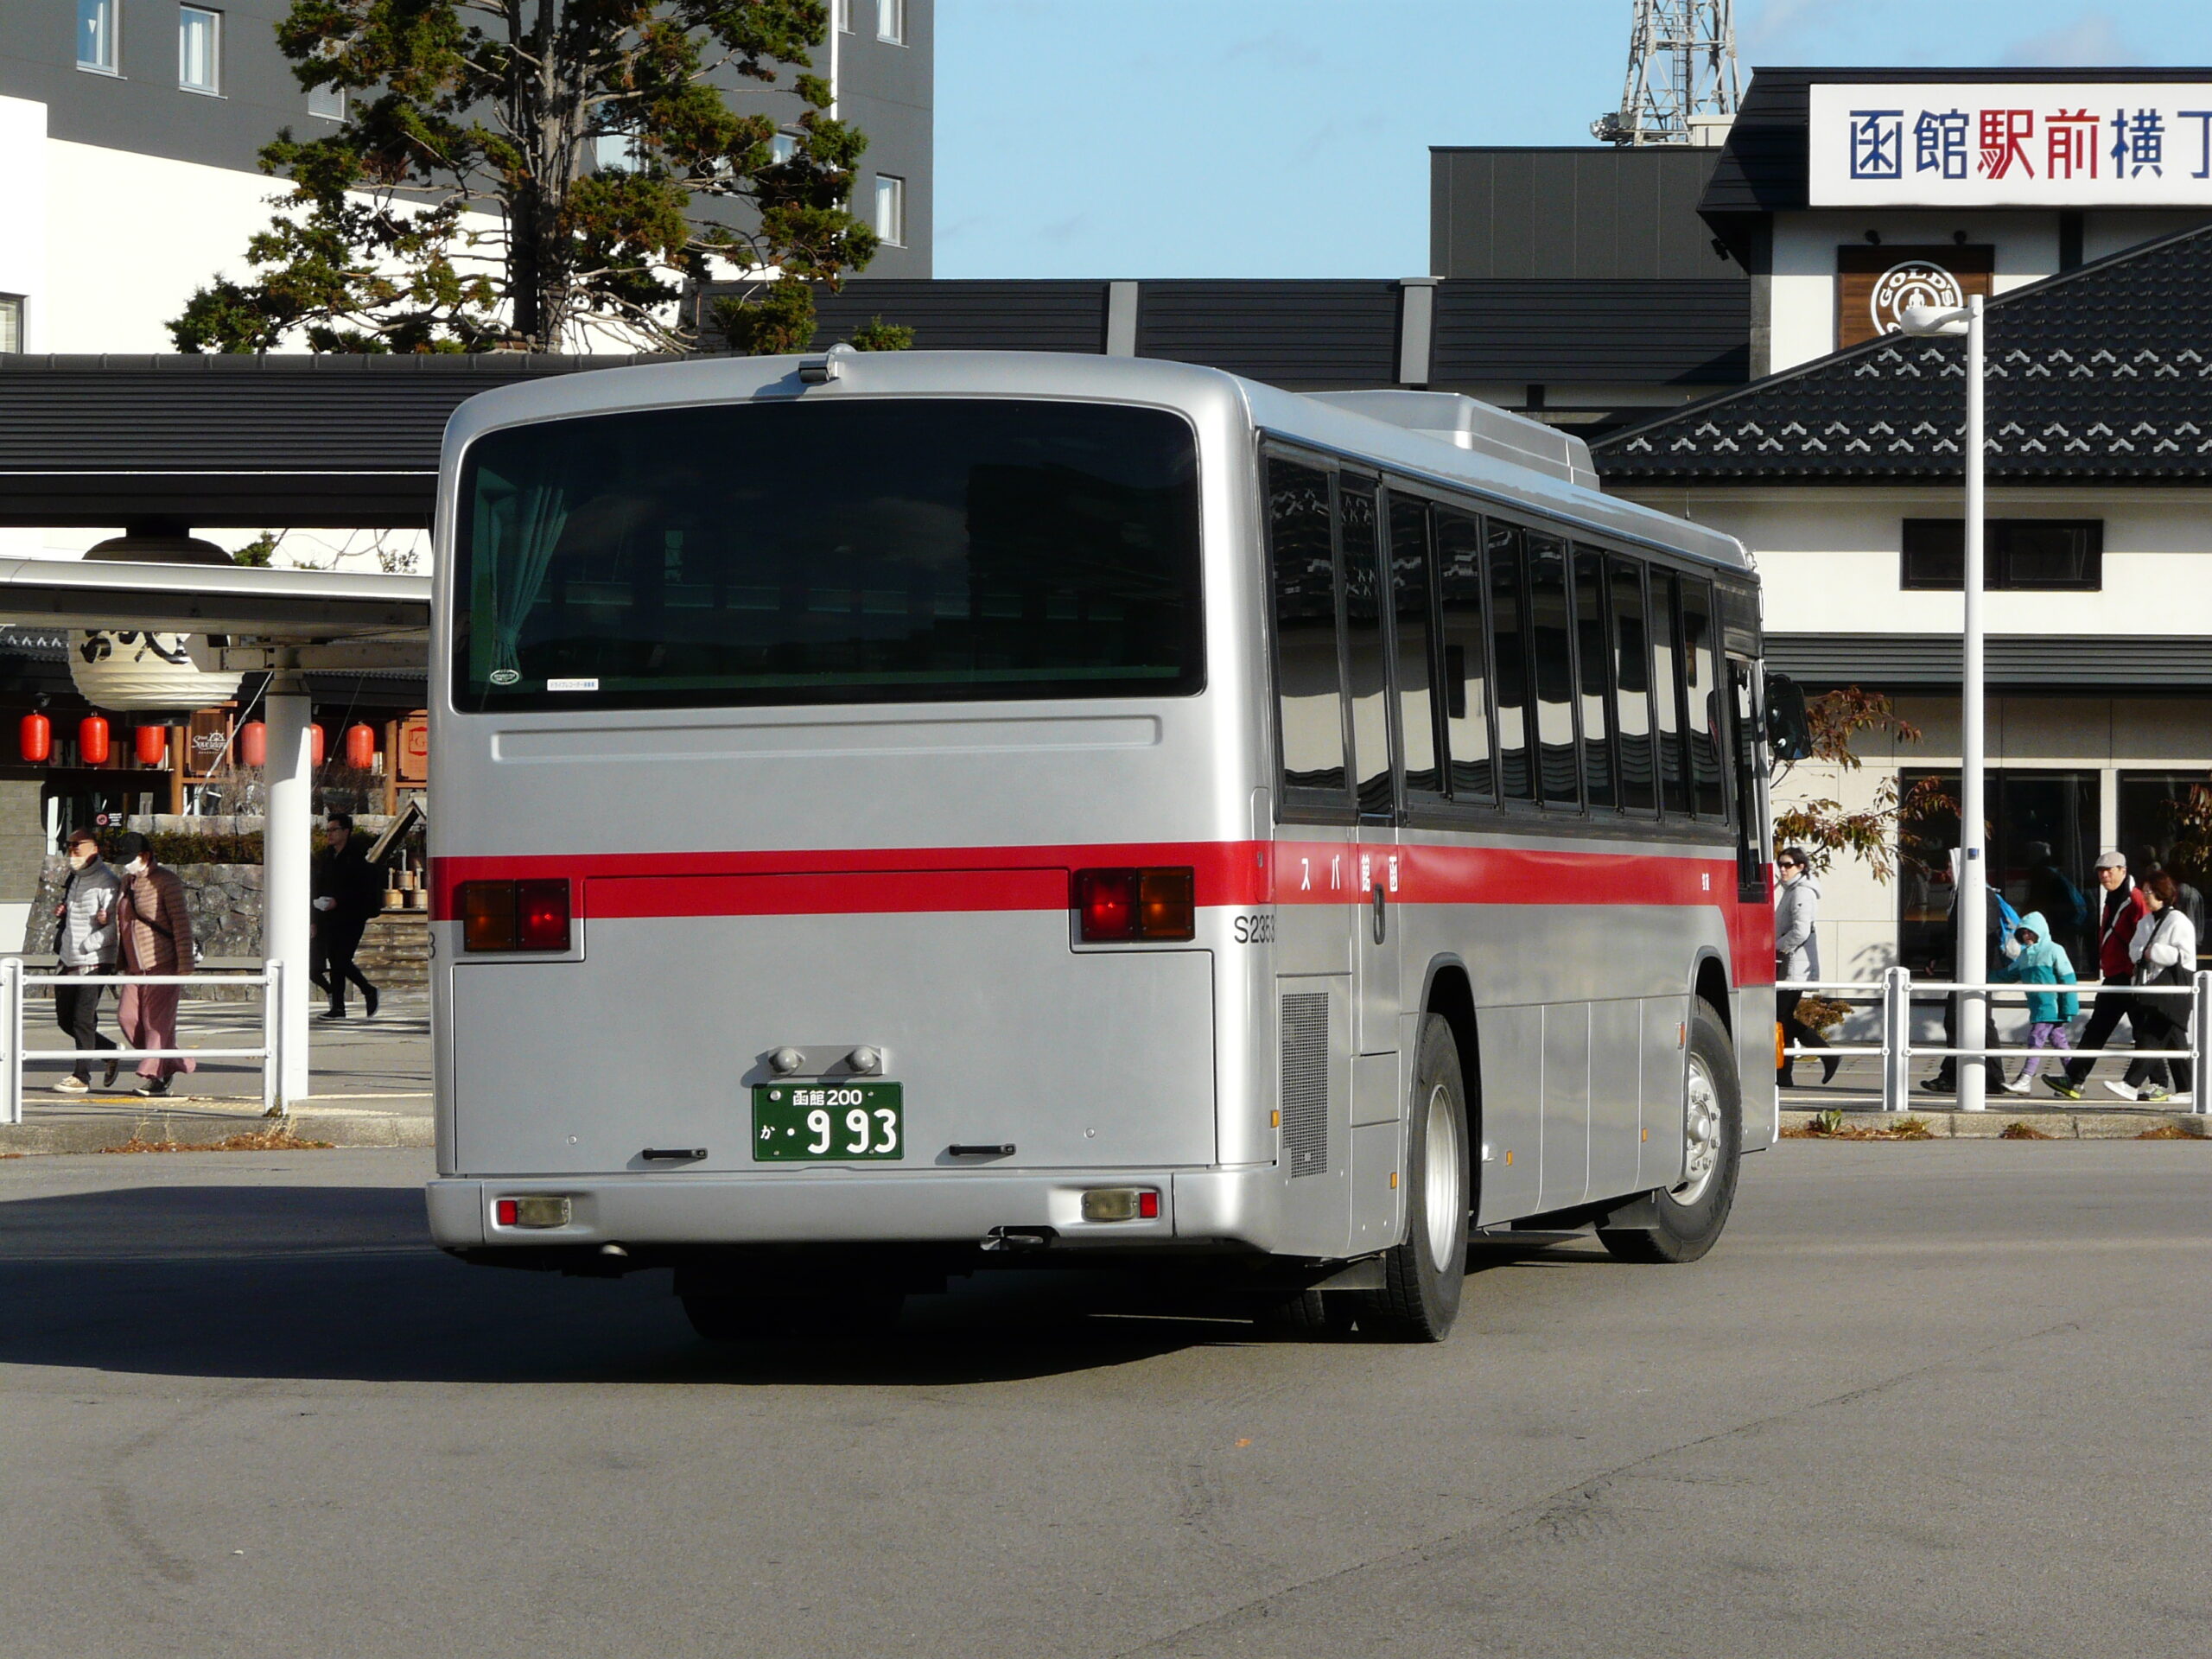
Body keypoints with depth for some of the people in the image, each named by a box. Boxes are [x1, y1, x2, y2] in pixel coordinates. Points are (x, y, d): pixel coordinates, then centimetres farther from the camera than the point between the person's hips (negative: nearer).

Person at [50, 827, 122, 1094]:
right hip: (70, 963, 9)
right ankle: (110, 1050, 27)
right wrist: (60, 913, 6)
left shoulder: (106, 883, -11)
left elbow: (115, 927, -17)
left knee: (82, 1019, -7)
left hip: (93, 964, -9)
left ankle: (82, 1077, -1)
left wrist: (86, 945, -20)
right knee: (65, 1019, 11)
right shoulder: (73, 879, 16)